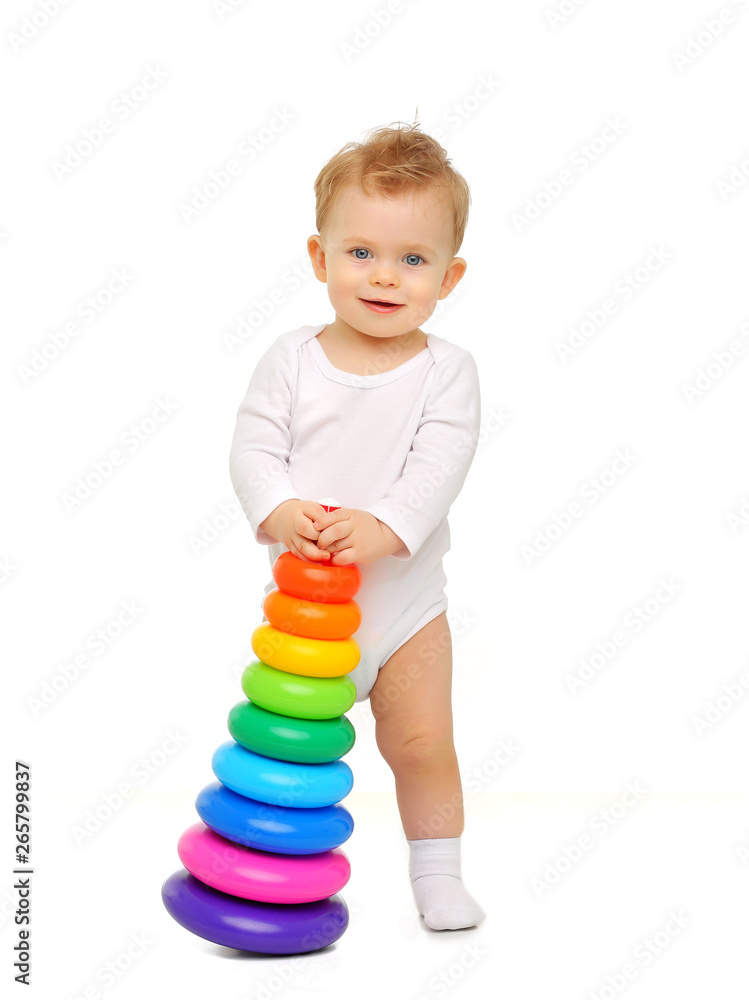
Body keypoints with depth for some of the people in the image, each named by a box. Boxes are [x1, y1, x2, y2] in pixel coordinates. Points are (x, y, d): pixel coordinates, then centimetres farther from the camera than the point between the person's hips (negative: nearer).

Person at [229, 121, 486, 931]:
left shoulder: (446, 371, -7)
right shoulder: (291, 358, -4)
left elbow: (438, 469, -17)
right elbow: (253, 446, -9)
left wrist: (386, 524, -34)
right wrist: (277, 508, -28)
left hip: (405, 598, 0)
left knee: (422, 744, 6)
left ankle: (437, 877, 27)